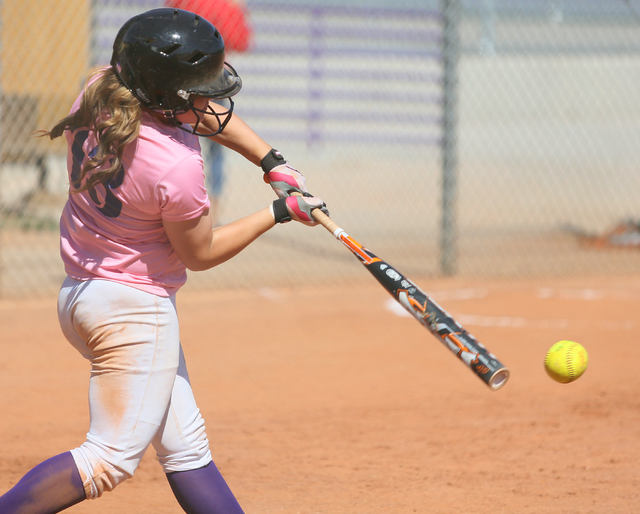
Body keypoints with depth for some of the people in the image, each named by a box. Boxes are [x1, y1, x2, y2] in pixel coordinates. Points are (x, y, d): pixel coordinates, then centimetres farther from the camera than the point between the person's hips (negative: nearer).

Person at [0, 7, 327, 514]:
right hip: (136, 307, -10)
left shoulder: (100, 90, -6)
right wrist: (280, 212, -2)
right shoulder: (178, 168, -29)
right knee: (111, 459, -5)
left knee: (186, 445, 15)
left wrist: (273, 163, 3)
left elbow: (204, 112, 10)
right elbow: (201, 253, -10)